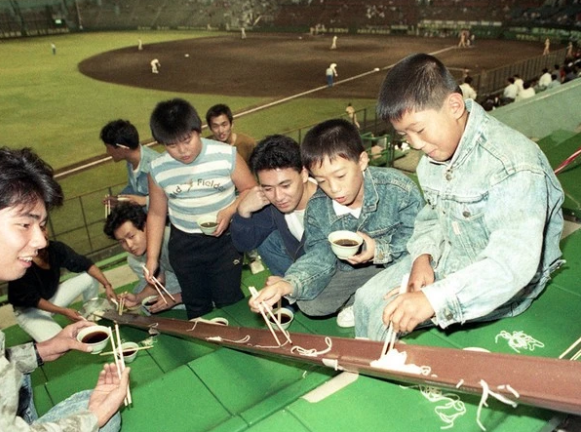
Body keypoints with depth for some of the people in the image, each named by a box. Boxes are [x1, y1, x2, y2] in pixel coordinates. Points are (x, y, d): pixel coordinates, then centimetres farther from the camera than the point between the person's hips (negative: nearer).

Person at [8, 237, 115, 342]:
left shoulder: (56, 248, -16)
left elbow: (85, 264, -12)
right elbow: (32, 299, -26)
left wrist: (107, 285, -23)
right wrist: (64, 311, -31)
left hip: (53, 296, 6)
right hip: (29, 310, -6)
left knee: (90, 277, -9)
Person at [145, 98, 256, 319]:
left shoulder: (226, 155, -15)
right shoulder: (158, 170, -6)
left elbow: (250, 189, -5)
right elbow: (156, 214, 4)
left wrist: (230, 211, -24)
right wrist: (152, 258, 2)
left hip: (224, 239, -2)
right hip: (184, 245, 3)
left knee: (229, 302, 4)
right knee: (196, 308, 16)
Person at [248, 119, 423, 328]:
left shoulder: (399, 189, -26)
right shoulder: (317, 208, -15)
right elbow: (318, 257, -18)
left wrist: (379, 251, -36)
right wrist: (286, 285, -36)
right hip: (352, 271, 3)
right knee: (309, 303, -12)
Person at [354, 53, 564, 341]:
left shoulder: (513, 167, -30)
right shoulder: (435, 151, -4)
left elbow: (513, 264, -38)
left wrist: (433, 299, -47)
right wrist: (423, 255, -11)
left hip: (503, 285, -7)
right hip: (447, 260, 7)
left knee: (386, 317, -16)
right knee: (367, 299, 0)